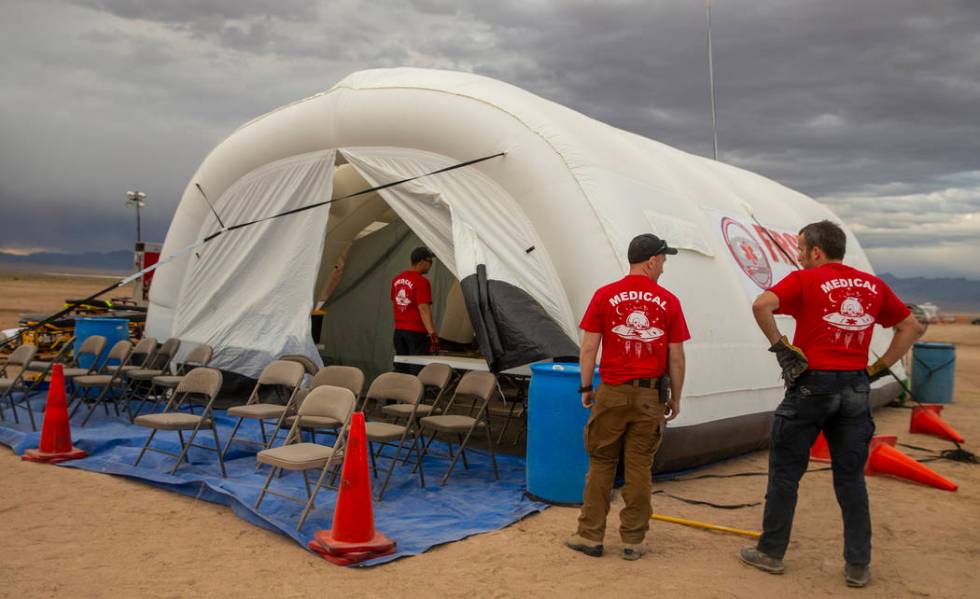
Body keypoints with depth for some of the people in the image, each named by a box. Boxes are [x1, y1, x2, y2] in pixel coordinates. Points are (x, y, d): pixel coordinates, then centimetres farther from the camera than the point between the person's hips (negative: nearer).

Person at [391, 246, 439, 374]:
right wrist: (432, 333, -23)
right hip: (417, 332, -8)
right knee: (418, 371, -3)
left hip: (399, 330, 8)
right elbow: (423, 309, -22)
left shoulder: (397, 279, 10)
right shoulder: (421, 282, -15)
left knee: (400, 369, 14)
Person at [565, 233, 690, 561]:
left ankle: (590, 535, 16)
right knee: (639, 468, 8)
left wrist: (586, 388, 7)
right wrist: (675, 398, 12)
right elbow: (676, 357, 2)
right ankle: (633, 541, 16)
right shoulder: (668, 302, -1)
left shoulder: (605, 295, -2)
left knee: (601, 465, 10)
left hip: (612, 392, 0)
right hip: (649, 395, 0)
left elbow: (588, 348, -3)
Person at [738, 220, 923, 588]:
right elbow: (911, 327, 17)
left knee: (785, 472, 8)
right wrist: (879, 368, 13)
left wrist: (779, 346, -10)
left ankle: (771, 552, 18)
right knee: (851, 477, 14)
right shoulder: (873, 286, 11)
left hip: (812, 383, -4)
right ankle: (858, 565, 17)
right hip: (856, 388, 5)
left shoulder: (805, 280, -5)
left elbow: (761, 305, -21)